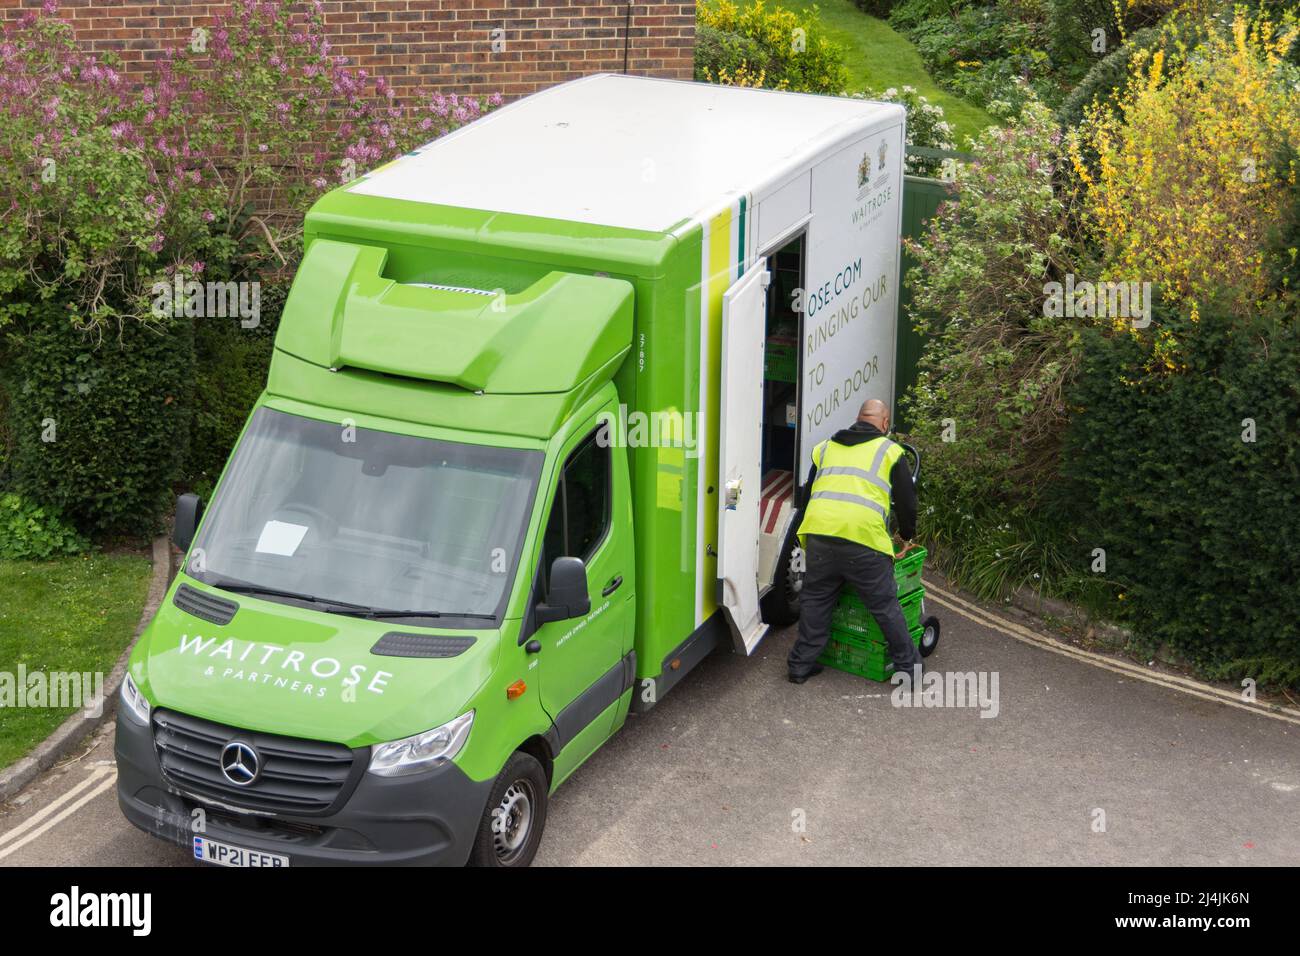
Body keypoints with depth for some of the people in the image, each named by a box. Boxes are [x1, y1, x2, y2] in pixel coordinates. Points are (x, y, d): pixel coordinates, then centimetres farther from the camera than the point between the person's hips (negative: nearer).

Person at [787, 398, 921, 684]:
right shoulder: (890, 451, 13)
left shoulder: (825, 448, 25)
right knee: (885, 606, 7)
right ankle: (909, 666, 17)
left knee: (815, 600, 18)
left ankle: (801, 665, 22)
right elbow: (906, 500, 16)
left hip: (818, 532, 3)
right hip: (863, 536, -3)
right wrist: (907, 536, 35)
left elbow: (807, 494, 30)